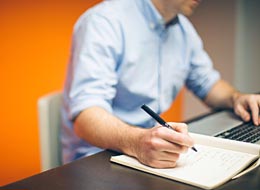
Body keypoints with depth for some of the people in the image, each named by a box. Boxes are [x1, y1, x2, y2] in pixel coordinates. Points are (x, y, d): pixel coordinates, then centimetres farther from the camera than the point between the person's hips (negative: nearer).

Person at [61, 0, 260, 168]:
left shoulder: (184, 29, 8)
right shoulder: (104, 21, -17)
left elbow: (208, 83, 21)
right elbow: (85, 116, -27)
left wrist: (236, 98, 0)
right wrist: (137, 142, -45)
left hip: (158, 149, 8)